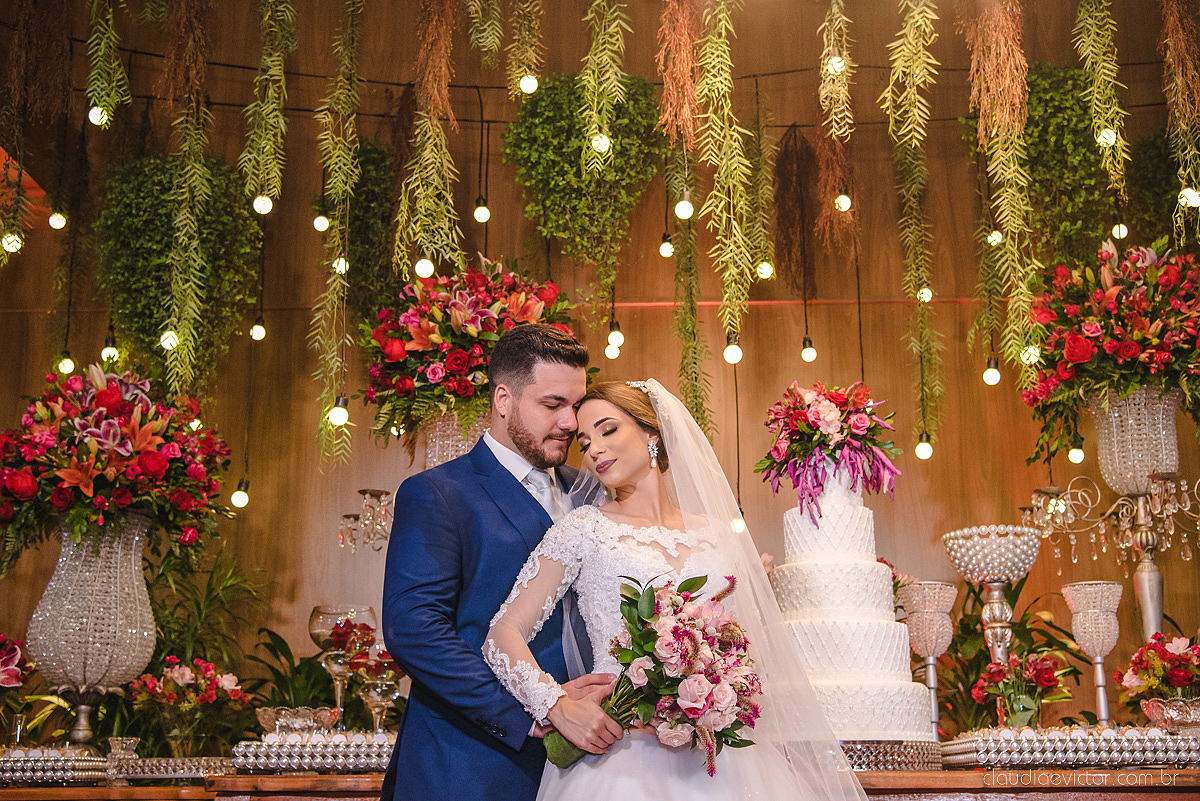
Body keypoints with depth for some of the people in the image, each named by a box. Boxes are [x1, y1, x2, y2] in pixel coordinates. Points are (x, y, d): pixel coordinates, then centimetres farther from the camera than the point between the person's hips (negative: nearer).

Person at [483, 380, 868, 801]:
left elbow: (756, 647, 9)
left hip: (713, 755, 3)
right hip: (619, 749, -2)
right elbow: (504, 633, -2)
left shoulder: (720, 536, 11)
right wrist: (559, 707, -17)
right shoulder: (583, 528, 2)